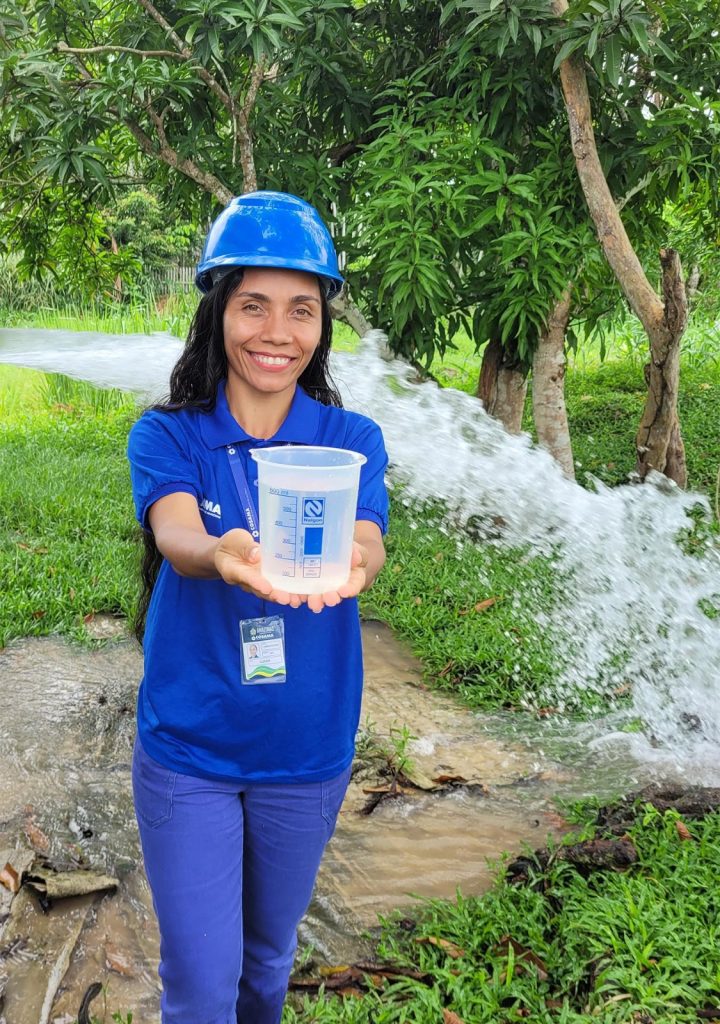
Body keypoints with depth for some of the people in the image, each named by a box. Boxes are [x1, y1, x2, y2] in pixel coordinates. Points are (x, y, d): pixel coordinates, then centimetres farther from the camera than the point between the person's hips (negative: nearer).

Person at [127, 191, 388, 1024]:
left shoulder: (352, 440, -7)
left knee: (269, 955, 23)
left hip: (307, 752, 2)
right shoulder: (166, 437, -9)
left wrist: (346, 564, -49)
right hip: (187, 752, -1)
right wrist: (223, 556, -52)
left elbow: (367, 545, -25)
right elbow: (175, 535, -29)